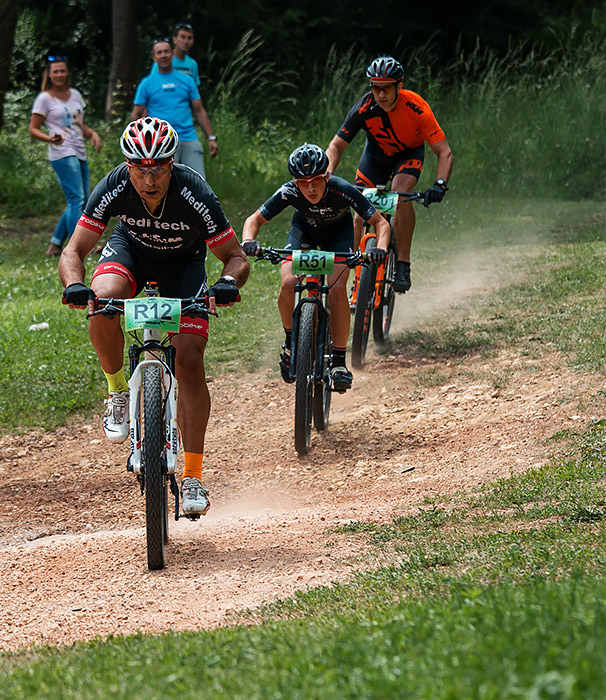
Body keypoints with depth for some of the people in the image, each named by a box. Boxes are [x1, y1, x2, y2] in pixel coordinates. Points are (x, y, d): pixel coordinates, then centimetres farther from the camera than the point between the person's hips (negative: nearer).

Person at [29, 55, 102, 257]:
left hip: (80, 154, 8)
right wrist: (51, 139, -23)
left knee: (79, 202, 9)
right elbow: (33, 128, -4)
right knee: (76, 199, -16)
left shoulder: (75, 95, 15)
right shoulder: (44, 99, -3)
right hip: (62, 155, -8)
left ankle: (55, 246, 17)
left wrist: (93, 134, 3)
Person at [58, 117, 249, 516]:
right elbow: (74, 251, -25)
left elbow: (237, 257, -25)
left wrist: (229, 282, -49)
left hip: (184, 262, -1)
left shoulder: (195, 194, -33)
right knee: (104, 299, -34)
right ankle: (118, 392, -7)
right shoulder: (114, 188, -29)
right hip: (132, 249, 1)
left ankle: (193, 478, -7)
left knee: (189, 361, -15)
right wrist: (75, 285, -47)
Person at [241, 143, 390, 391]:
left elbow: (380, 222, -28)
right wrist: (248, 241, -44)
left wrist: (380, 249, -49)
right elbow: (254, 219, -22)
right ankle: (291, 341, 2)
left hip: (339, 233, -1)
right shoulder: (289, 192, -32)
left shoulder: (343, 191, -36)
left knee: (337, 289, -25)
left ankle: (339, 361, -13)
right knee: (288, 284, -25)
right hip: (304, 230, 1)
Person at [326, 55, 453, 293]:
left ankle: (403, 266, -24)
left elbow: (444, 152, -32)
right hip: (377, 152, 2)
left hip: (410, 152, -2)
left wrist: (440, 184, -48)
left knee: (401, 193, -31)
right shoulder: (364, 108, -28)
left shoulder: (416, 108, -33)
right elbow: (336, 146, -20)